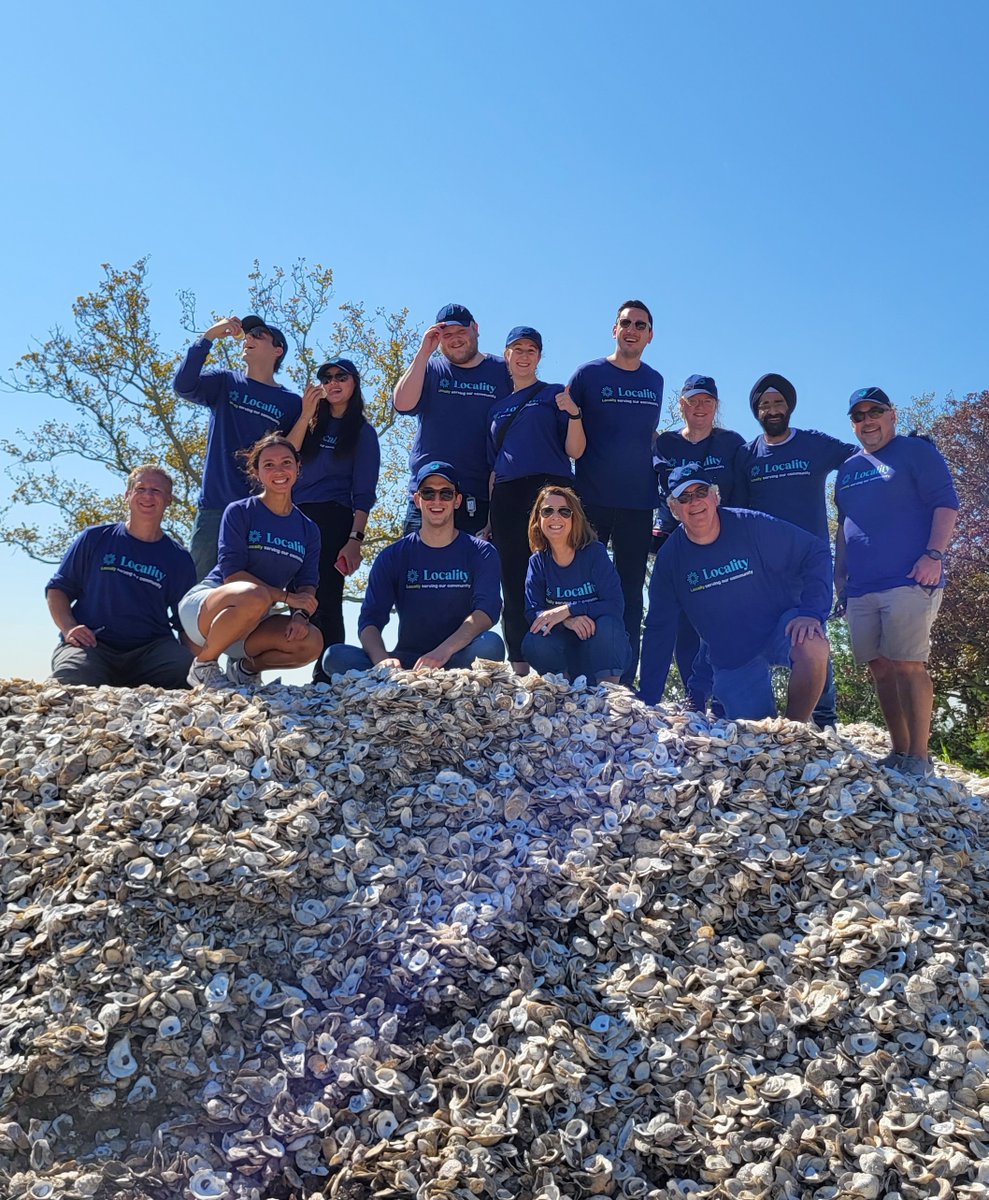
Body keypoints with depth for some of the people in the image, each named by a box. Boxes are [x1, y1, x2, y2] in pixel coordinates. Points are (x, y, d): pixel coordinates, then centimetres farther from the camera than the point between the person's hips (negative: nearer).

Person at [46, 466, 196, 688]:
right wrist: (69, 627, -5)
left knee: (187, 667, -32)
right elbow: (57, 588, 14)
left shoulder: (179, 558, 14)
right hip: (92, 644, -1)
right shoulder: (95, 538, 13)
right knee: (71, 680, -35)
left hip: (151, 648, 1)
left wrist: (194, 656, -5)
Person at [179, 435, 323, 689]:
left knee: (311, 642, -24)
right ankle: (203, 664, -14)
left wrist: (300, 615, -21)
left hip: (253, 623, 4)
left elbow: (307, 585, 1)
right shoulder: (239, 512, -7)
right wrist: (287, 597, -21)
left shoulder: (308, 530, 8)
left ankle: (245, 667, 3)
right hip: (203, 608, -4)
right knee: (255, 596, -39)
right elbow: (232, 574, -16)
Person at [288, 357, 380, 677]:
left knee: (326, 599, -10)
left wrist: (355, 538, -10)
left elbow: (363, 492, 1)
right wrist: (306, 415, -2)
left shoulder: (362, 431, 8)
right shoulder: (313, 423, 20)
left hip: (333, 520, -4)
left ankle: (327, 674, -8)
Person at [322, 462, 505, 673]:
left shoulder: (480, 553, 4)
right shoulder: (393, 556, 8)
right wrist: (382, 659, -27)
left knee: (490, 644, -34)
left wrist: (443, 651, -31)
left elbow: (487, 609, -12)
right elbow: (370, 618, -3)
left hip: (458, 659, -1)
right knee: (335, 657, -23)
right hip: (406, 660, 1)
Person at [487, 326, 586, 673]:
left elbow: (575, 451, 3)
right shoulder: (498, 405, 22)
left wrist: (573, 414, -14)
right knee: (513, 583, 2)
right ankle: (519, 668, 7)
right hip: (507, 498, 4)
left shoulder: (554, 395, 11)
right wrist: (488, 514, 15)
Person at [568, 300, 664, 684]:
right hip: (592, 500, -3)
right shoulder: (589, 374, 1)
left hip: (637, 503, 3)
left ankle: (624, 682, 12)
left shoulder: (655, 382, 12)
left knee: (631, 594, 6)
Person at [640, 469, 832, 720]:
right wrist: (647, 702, -3)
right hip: (731, 659, 2)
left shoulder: (752, 526, -14)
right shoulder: (670, 556, -6)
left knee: (812, 647, -34)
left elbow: (816, 553, -11)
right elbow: (659, 630, -1)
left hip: (780, 629, -2)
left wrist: (811, 612, -26)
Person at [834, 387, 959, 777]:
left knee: (907, 665, -11)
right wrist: (839, 575, 19)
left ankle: (918, 758, -6)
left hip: (909, 581, -6)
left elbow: (946, 504, -4)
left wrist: (934, 555, -16)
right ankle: (898, 752, 14)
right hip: (860, 589, 6)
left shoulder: (916, 452, 4)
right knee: (881, 670, 6)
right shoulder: (848, 469, 21)